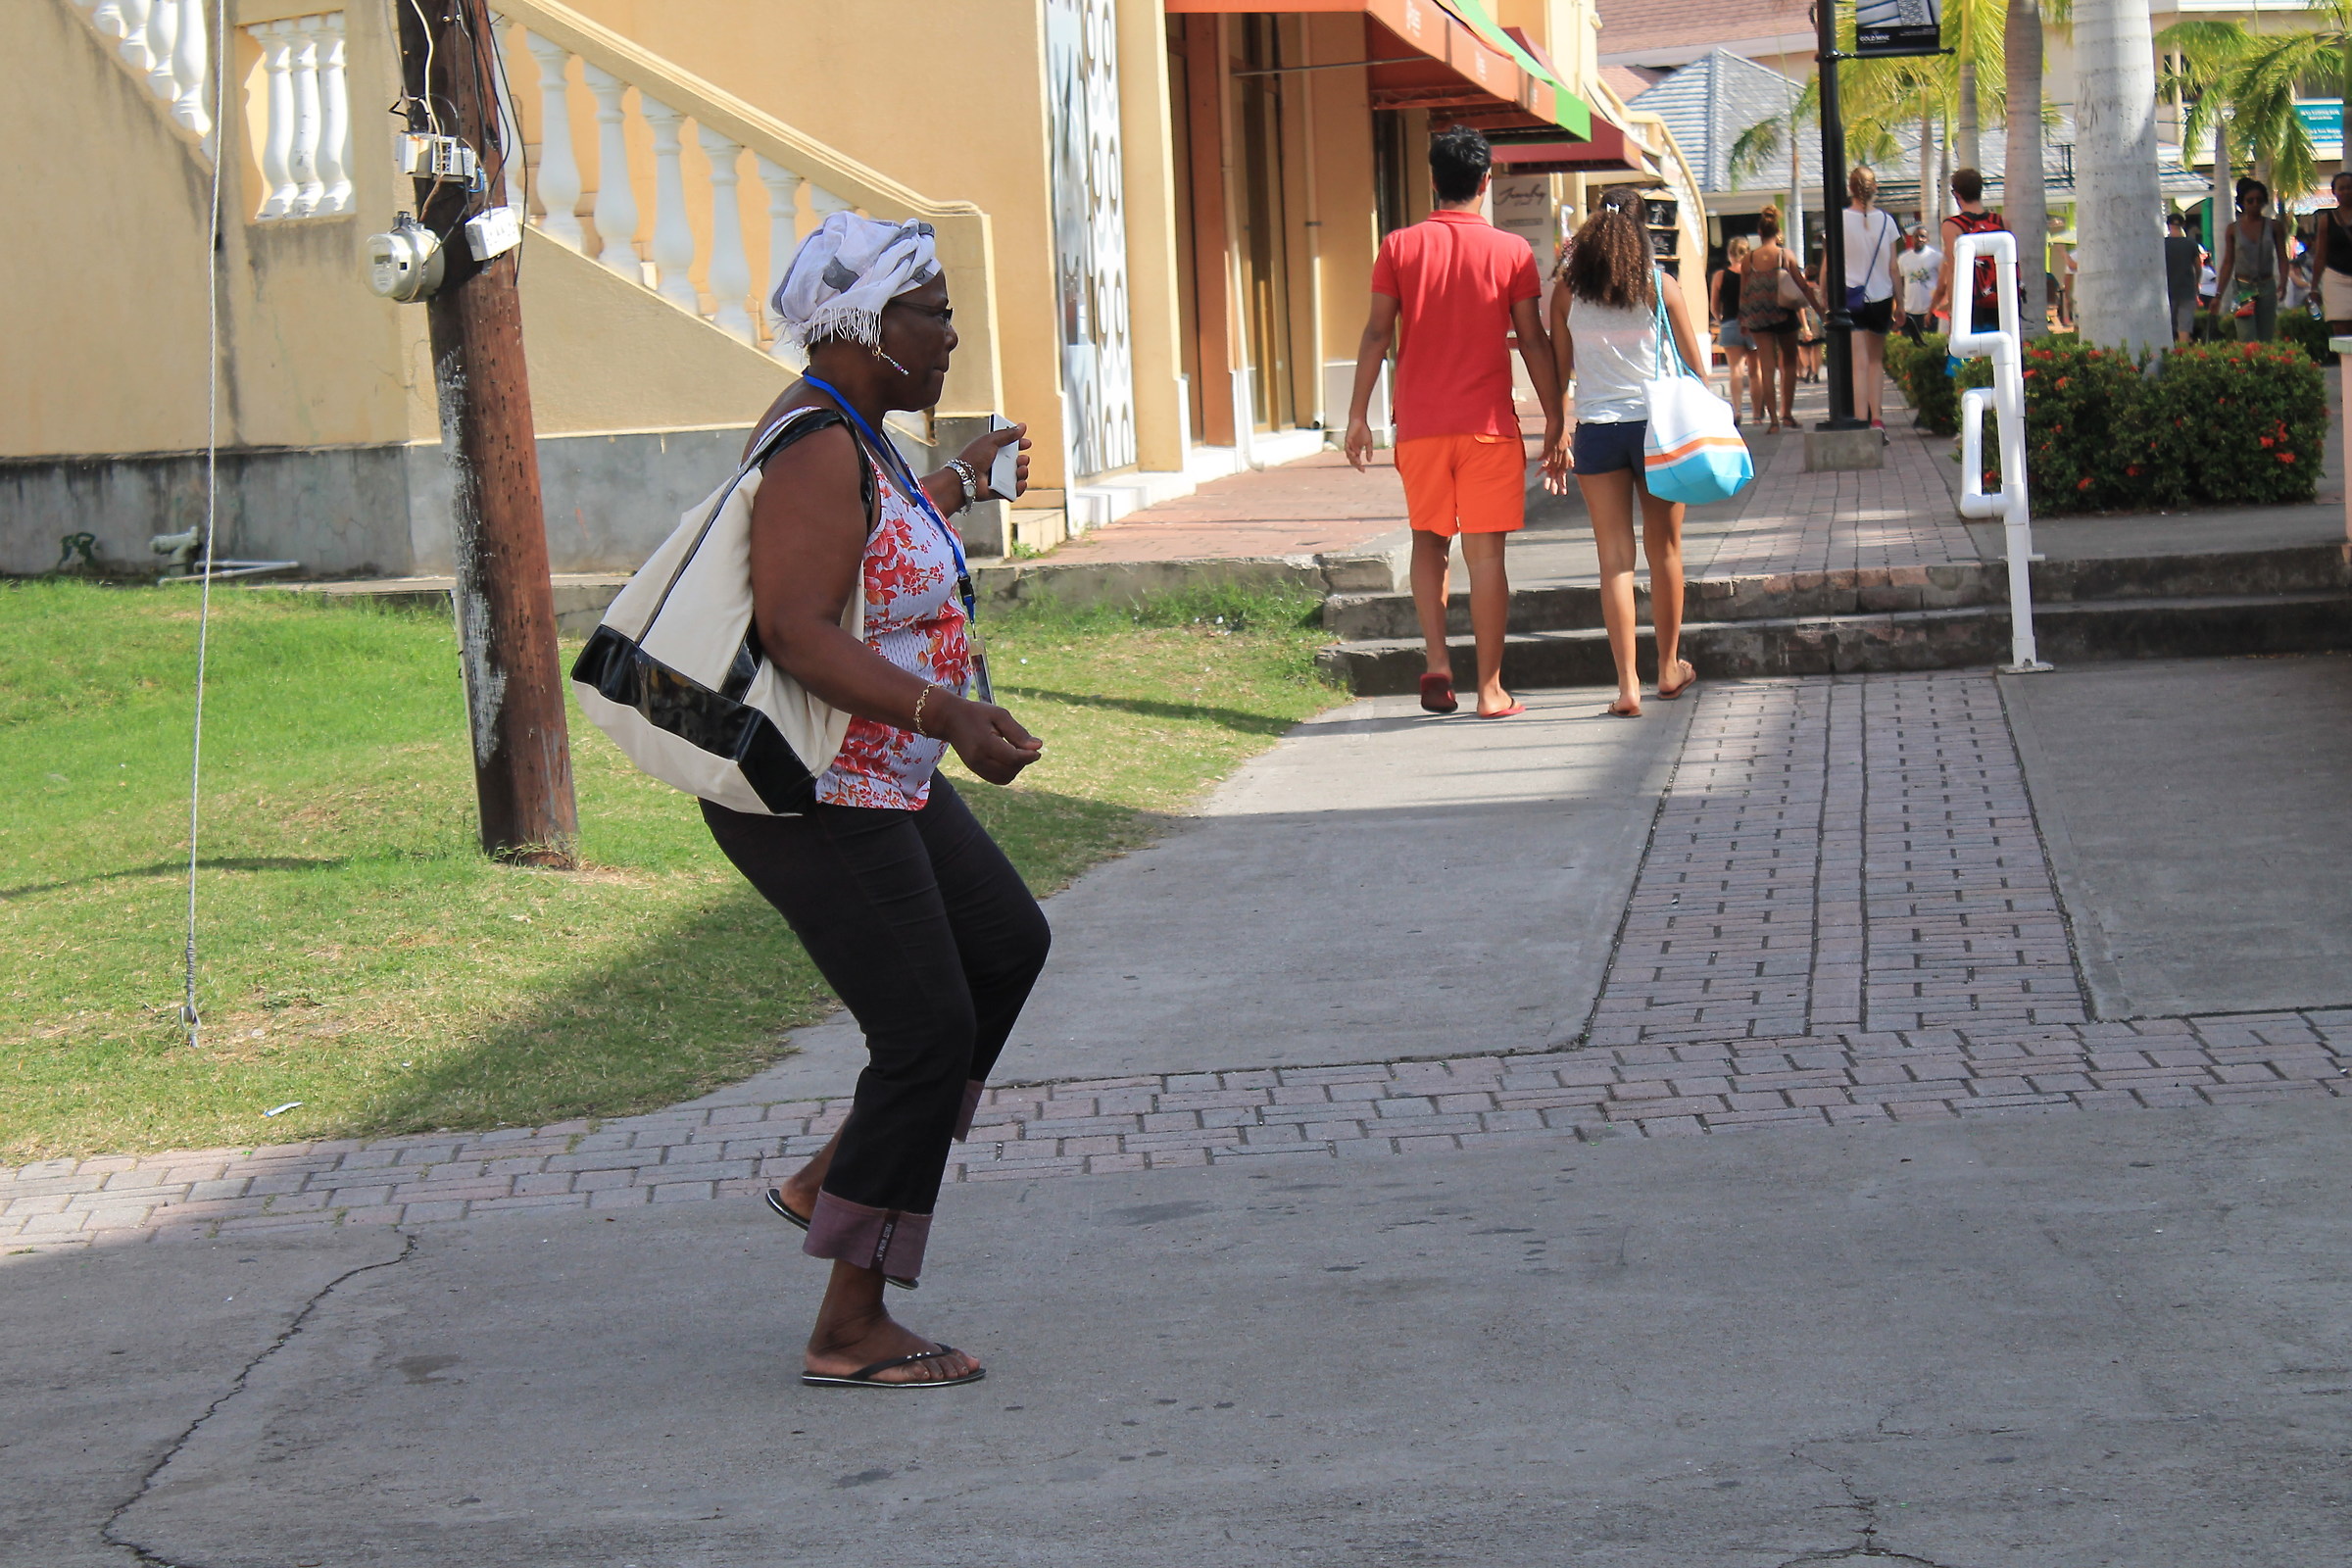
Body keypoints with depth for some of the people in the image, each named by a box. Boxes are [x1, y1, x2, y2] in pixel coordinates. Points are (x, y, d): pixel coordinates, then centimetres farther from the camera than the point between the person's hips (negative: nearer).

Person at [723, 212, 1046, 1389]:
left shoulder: (850, 433, 10)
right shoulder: (817, 451, -22)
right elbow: (800, 634, -31)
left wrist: (958, 487, 45)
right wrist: (949, 714, -40)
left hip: (877, 781, 11)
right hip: (812, 800, -11)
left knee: (1007, 943, 21)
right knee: (928, 1034, -7)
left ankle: (827, 1182, 23)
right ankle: (849, 1333, 2)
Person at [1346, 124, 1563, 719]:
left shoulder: (1399, 247, 1)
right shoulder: (1511, 252, -2)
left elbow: (1377, 334, 0)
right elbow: (1533, 341, 0)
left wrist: (1358, 415, 6)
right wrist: (1553, 415, 9)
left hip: (1419, 424, 2)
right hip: (1489, 424, -2)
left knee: (1429, 541, 17)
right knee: (1485, 553, 2)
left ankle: (1436, 661, 1)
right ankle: (1490, 688, 3)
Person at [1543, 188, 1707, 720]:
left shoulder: (1568, 288, -1)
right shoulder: (1661, 286, -4)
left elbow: (1558, 369, 3)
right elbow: (1694, 366, 0)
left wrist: (1557, 440, 11)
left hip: (1595, 431, 0)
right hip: (1657, 426, 0)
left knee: (1615, 559, 1)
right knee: (1665, 552, 16)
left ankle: (1627, 686, -7)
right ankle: (1669, 670, 29)